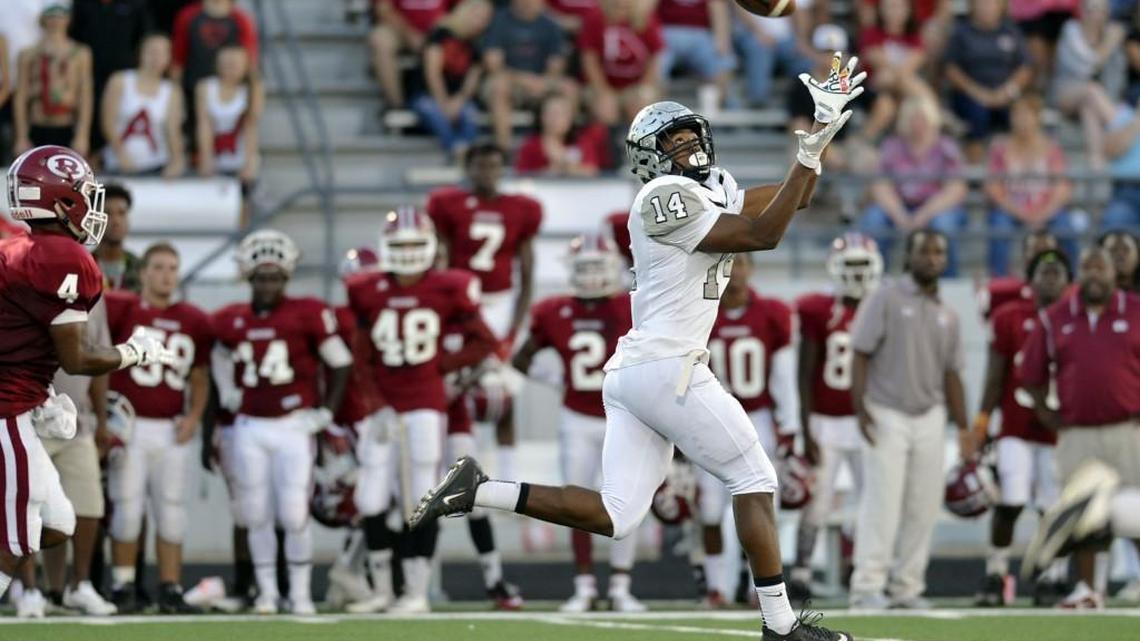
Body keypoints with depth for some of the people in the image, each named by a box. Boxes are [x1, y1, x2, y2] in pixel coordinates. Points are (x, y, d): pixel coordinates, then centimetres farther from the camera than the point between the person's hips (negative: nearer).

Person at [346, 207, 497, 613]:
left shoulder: (446, 291, -3)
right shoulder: (367, 294, 1)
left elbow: (482, 342, 4)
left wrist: (441, 364, -4)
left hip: (425, 405, -2)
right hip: (381, 406, 2)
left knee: (422, 502, -3)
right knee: (374, 503, 4)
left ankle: (417, 592, 2)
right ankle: (382, 590, 15)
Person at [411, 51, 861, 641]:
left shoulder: (714, 190, 17)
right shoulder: (665, 198, -10)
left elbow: (790, 199, 24)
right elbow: (761, 235, -13)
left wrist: (819, 134, 13)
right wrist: (810, 151, -12)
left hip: (629, 372, 9)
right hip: (668, 370, -9)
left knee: (615, 517, 5)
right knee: (753, 480, 0)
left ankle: (479, 490, 1)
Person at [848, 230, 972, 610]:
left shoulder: (947, 316, 14)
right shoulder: (885, 300, -3)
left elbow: (951, 374, 16)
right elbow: (861, 354, -7)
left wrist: (963, 428, 11)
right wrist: (861, 408, -16)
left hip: (930, 418, 6)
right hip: (887, 416, -5)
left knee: (923, 508, 4)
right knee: (882, 503, -9)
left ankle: (907, 586, 11)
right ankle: (868, 586, -8)